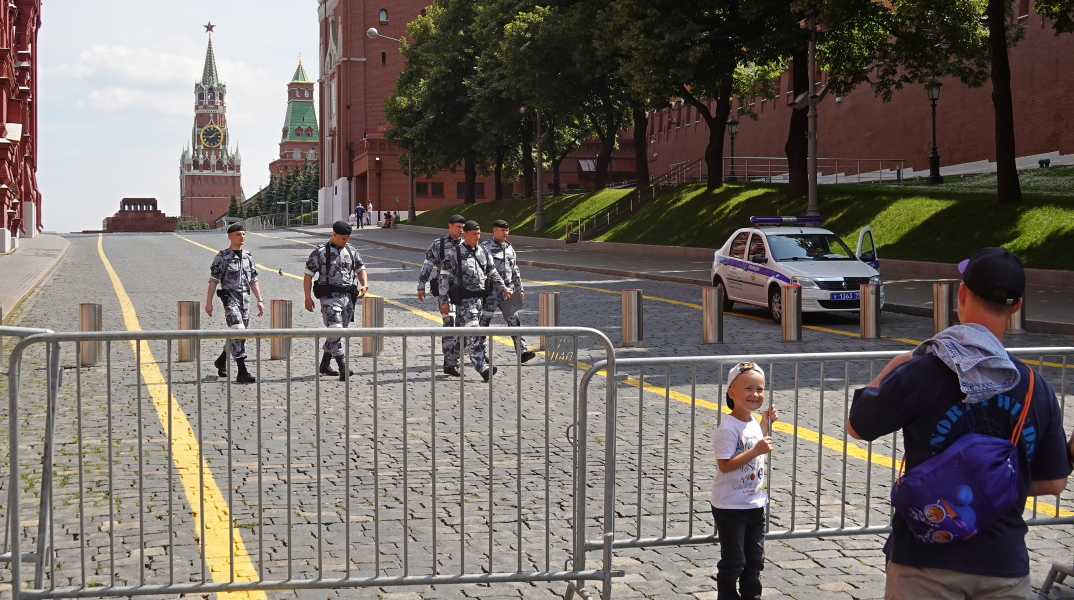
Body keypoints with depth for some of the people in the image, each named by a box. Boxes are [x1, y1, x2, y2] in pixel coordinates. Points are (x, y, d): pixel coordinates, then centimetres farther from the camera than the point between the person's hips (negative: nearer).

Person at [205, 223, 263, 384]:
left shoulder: (248, 257, 13)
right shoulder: (222, 257, -4)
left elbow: (253, 280, 17)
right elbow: (213, 280, -5)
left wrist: (260, 300, 11)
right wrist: (208, 302, -8)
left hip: (245, 298, 6)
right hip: (230, 298, -6)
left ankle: (221, 360, 37)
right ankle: (242, 372, -19)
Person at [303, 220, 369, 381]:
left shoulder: (351, 251, 11)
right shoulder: (320, 253, -4)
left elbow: (360, 269, 21)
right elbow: (308, 275, -2)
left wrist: (364, 285, 1)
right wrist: (307, 297, -8)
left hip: (348, 297, 6)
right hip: (330, 297, -6)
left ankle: (324, 365, 28)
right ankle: (343, 368, -22)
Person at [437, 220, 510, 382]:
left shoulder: (483, 252, 11)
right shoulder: (455, 254, -7)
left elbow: (493, 273, 20)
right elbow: (444, 277, -6)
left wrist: (504, 289, 10)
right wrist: (444, 301, -9)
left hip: (480, 298, 6)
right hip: (464, 299, -6)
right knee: (473, 333, -11)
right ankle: (483, 367, -16)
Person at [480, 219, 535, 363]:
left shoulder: (509, 248, 15)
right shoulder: (486, 247, -7)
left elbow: (515, 270, 22)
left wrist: (519, 289, 20)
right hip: (491, 290, -6)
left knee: (514, 321, -2)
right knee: (484, 321, 3)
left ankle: (522, 351, -6)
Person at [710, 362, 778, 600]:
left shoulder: (753, 423, 5)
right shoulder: (728, 428, -21)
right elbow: (724, 465, -25)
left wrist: (766, 423, 12)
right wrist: (756, 451, -29)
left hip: (755, 504, 8)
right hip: (730, 507, -8)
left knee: (755, 560, 17)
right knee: (733, 562, 2)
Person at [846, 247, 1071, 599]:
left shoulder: (918, 374, -15)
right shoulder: (1037, 390, -4)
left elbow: (856, 427, 1)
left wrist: (892, 368, 13)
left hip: (927, 561, -2)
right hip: (1004, 563, 3)